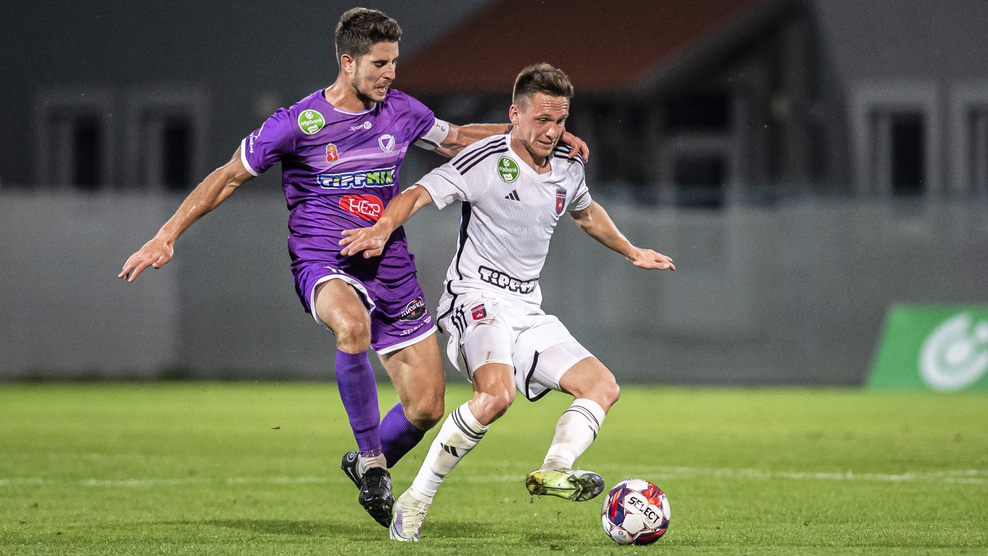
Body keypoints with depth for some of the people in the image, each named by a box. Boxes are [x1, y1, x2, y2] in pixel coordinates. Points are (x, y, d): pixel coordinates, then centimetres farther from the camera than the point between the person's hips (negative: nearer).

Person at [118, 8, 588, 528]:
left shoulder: (401, 111, 3)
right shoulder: (297, 124, -10)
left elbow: (455, 138, 23)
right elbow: (228, 177, 0)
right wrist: (166, 236, -4)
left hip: (391, 267, 5)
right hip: (323, 266, -5)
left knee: (426, 407, 0)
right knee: (352, 326, -41)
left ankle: (366, 465, 32)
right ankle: (371, 457, -23)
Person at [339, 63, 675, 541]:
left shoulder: (568, 168, 10)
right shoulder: (486, 161, -12)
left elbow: (587, 213, 33)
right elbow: (418, 194, -19)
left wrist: (632, 252, 45)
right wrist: (383, 228, -38)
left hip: (528, 312, 8)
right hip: (477, 300, -8)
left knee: (603, 387, -5)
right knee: (497, 393, -33)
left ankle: (554, 470, -25)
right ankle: (414, 503, -24)